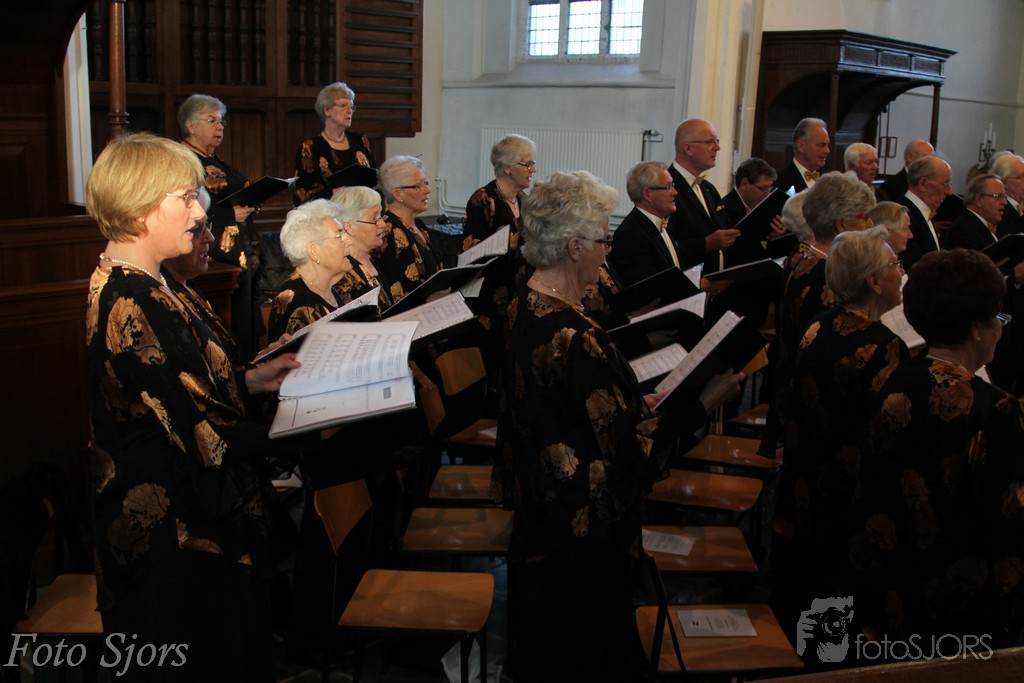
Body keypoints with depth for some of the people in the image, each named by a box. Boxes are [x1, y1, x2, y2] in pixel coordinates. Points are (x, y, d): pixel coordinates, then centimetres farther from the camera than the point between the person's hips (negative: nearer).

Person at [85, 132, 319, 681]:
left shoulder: (126, 286, 7)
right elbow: (209, 438, -26)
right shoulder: (133, 305, -25)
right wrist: (313, 433, -20)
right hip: (177, 538, -10)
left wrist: (251, 380, 6)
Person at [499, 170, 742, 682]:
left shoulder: (523, 303, -4)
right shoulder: (577, 340, -33)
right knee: (578, 640, 15)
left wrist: (635, 401, 9)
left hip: (537, 497, 9)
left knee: (543, 624, 29)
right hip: (583, 519, -9)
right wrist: (708, 401, -19)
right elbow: (630, 443, -26)